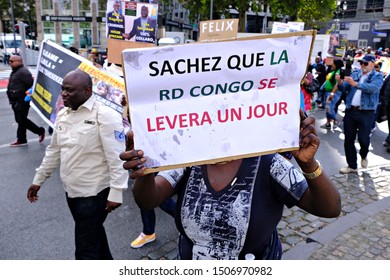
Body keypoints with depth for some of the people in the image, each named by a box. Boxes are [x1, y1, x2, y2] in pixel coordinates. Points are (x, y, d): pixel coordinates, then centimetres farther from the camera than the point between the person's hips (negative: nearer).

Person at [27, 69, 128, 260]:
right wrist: (38, 180, 20)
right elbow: (54, 151, 17)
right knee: (94, 236, 25)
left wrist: (116, 193, -23)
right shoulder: (62, 115, 7)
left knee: (86, 248, 1)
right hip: (71, 190, 8)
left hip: (94, 192, -8)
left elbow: (116, 157, -21)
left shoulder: (104, 115, -18)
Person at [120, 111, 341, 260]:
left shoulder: (266, 164, -19)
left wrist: (309, 164, -40)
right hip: (189, 257, 2)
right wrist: (145, 175, -46)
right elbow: (149, 200, -24)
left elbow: (330, 209, -22)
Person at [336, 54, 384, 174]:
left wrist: (355, 84, -32)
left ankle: (363, 156, 29)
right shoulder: (355, 74, 12)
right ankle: (352, 166, 18)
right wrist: (340, 82, -18)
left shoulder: (377, 77, 1)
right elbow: (344, 88, 4)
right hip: (350, 111, 4)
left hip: (366, 113, -4)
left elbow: (373, 88, -20)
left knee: (363, 139, -6)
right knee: (348, 139, 6)